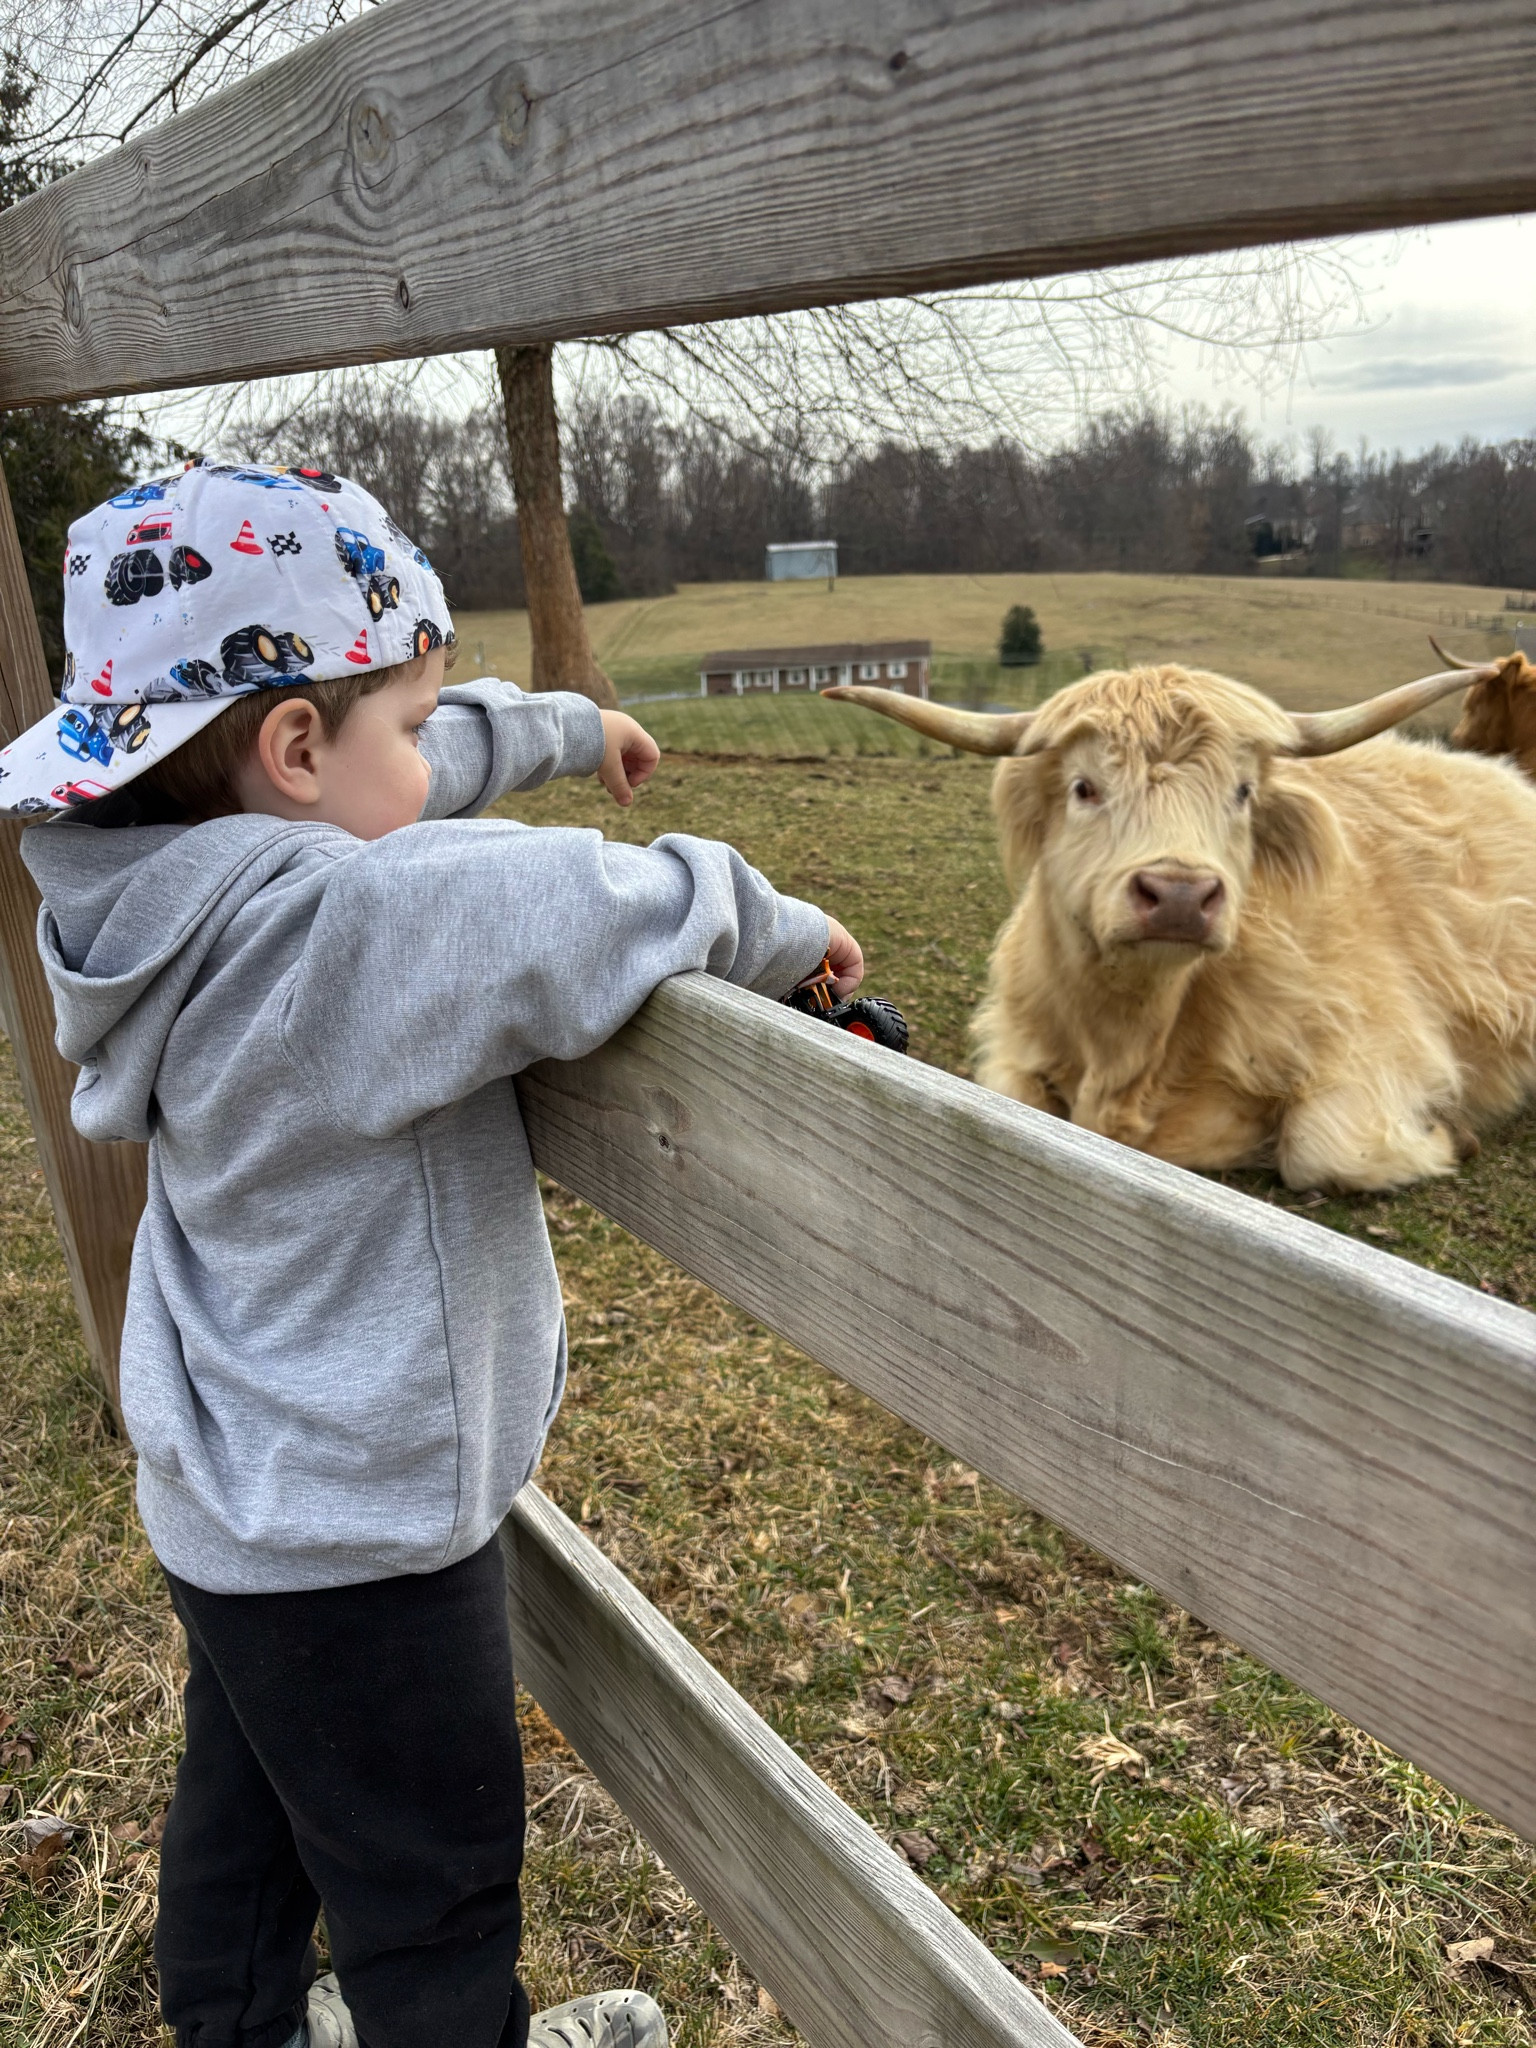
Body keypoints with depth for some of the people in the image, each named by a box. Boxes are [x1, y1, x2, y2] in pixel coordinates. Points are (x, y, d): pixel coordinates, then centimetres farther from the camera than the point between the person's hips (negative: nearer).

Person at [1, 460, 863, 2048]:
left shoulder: (206, 886, -4)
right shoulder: (350, 924, -33)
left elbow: (414, 763, 11)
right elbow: (622, 905, -32)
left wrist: (559, 727, 20)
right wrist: (786, 935, -12)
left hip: (232, 1489, 10)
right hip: (356, 1519, -10)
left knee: (248, 1796, 31)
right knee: (429, 1872, 17)